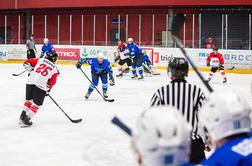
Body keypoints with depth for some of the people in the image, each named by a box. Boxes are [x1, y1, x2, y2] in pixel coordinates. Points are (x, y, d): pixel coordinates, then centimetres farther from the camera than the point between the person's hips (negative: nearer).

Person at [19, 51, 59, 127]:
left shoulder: (40, 60, 12)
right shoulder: (55, 69, 8)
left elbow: (27, 63, 12)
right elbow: (51, 82, 6)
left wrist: (31, 72, 24)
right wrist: (47, 91, 21)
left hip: (30, 82, 4)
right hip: (41, 86, -4)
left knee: (29, 100, 24)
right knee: (37, 104, 9)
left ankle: (22, 117, 23)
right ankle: (25, 120, 3)